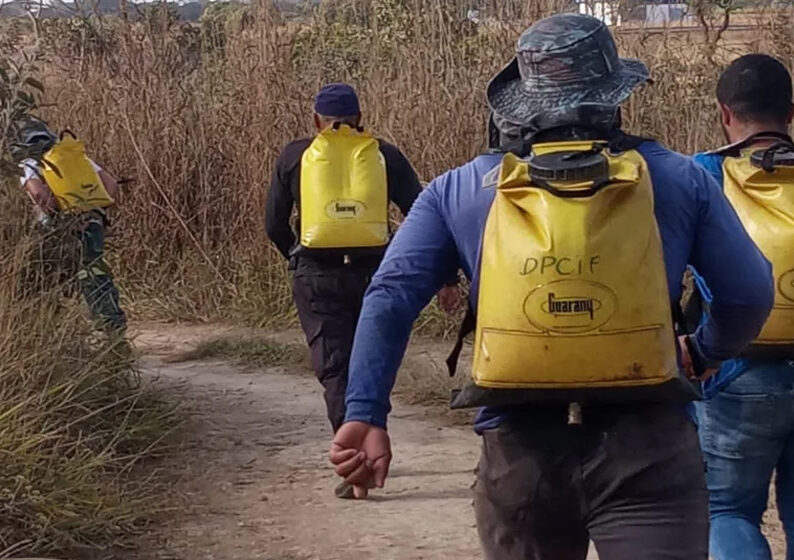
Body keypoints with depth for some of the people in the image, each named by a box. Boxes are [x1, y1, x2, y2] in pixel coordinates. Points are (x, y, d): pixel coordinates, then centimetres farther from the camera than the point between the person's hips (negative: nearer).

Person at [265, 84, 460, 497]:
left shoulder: (294, 157, 10)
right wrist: (448, 278, 5)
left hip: (318, 276, -1)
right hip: (375, 273, 1)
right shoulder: (384, 155, 10)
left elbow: (275, 227, 13)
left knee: (334, 368, 0)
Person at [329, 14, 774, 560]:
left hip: (519, 449, 3)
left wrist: (365, 414, -4)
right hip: (646, 448, -2)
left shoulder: (462, 189, 7)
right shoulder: (677, 179, 3)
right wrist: (704, 354, 24)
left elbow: (391, 296, -2)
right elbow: (750, 294, 5)